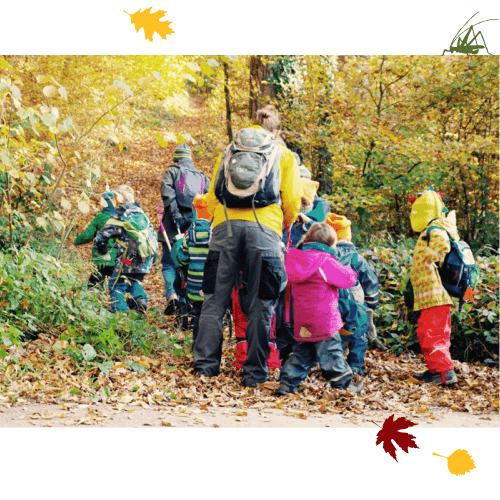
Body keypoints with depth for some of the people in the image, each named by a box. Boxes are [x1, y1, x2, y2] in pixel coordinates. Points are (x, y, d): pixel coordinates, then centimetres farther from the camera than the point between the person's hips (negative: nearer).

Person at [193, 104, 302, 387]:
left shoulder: (228, 151, 24)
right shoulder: (284, 154, 17)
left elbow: (211, 198, 19)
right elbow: (292, 202, 11)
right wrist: (286, 226, 28)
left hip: (225, 226, 2)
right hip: (264, 229, -2)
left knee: (215, 300, 6)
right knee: (261, 304, 3)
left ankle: (205, 366, 4)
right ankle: (255, 373, 2)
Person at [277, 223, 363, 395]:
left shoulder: (296, 258, 4)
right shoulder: (326, 262, -16)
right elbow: (348, 278, -9)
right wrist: (350, 271, 15)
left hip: (301, 320, 6)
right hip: (323, 319, -6)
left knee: (302, 352, 15)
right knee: (331, 351, 5)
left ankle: (287, 383, 8)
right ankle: (343, 384, 16)